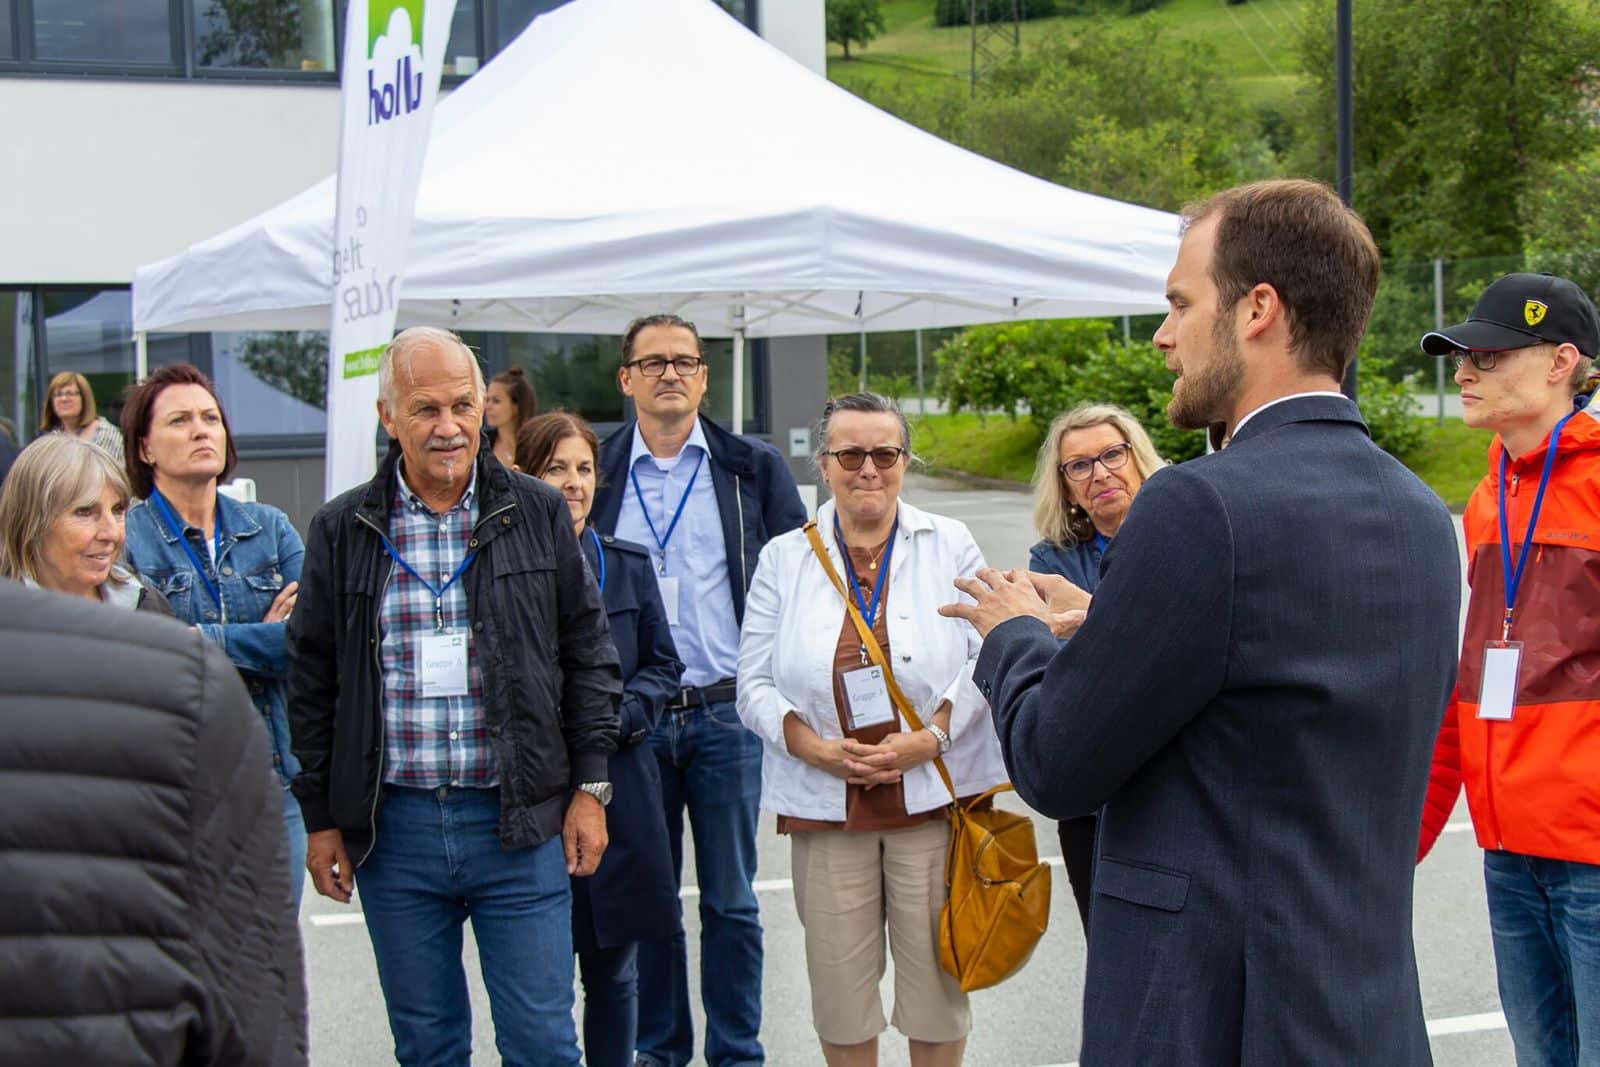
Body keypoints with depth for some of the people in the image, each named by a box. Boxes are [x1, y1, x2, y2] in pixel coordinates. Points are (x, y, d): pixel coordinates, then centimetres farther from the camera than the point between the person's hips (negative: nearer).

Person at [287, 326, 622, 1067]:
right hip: (394, 829, 1)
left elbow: (588, 655, 7)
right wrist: (320, 819, 5)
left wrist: (589, 788, 1)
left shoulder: (538, 516, 4)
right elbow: (311, 682, 8)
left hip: (519, 824, -1)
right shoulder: (342, 531, 4)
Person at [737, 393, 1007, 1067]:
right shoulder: (784, 558, 6)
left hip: (934, 797, -1)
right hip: (826, 806, 1)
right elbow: (755, 685, 4)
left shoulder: (950, 545, 5)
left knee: (938, 978, 5)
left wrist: (930, 737, -14)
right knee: (838, 983, 6)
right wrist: (817, 749, -12)